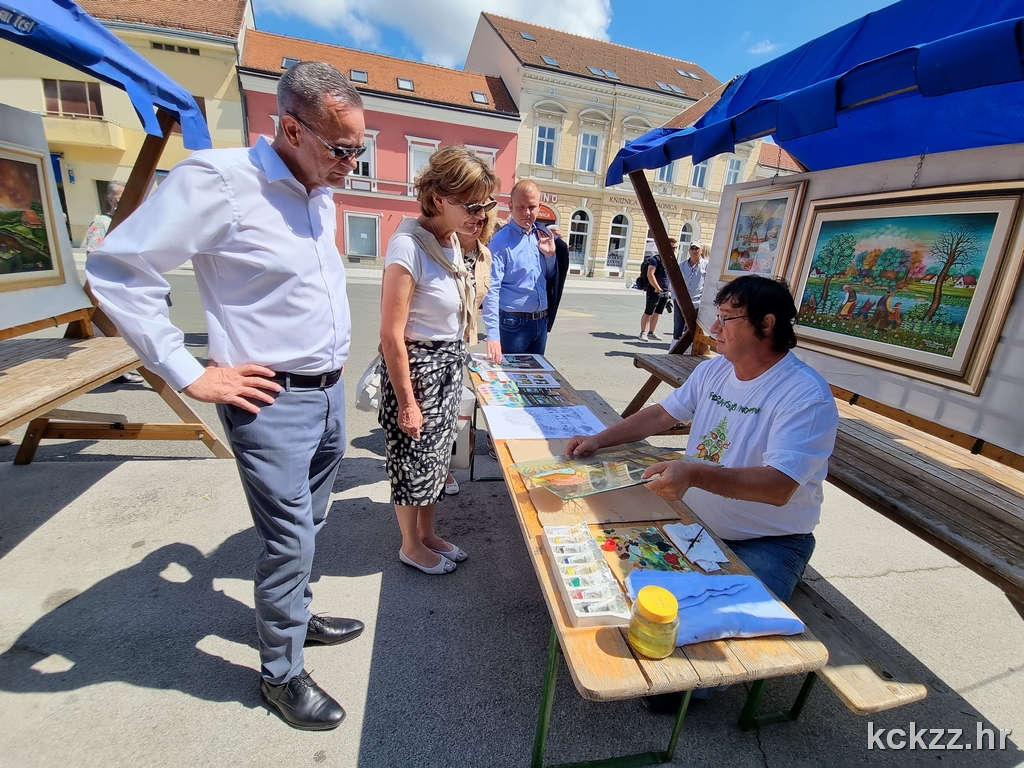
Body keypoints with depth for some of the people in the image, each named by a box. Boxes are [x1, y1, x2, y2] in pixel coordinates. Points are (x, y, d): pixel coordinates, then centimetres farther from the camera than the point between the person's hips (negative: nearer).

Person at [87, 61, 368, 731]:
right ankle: (281, 675, 28)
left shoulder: (323, 196, 10)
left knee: (308, 528, 21)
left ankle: (296, 618, 44)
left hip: (330, 392, 8)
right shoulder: (219, 179, -14)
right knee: (290, 543, 3)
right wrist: (192, 375, -16)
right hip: (273, 401, -7)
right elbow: (118, 270, -15)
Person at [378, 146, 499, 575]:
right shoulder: (409, 246, -23)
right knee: (413, 460, 11)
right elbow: (391, 336, -22)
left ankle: (428, 534, 41)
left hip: (450, 365, 8)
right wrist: (407, 402, -17)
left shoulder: (451, 240, 3)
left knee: (436, 455, 20)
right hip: (418, 368, -8)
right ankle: (411, 546, 35)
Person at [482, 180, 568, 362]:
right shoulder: (501, 241, -12)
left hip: (541, 322, 6)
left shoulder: (542, 236, 7)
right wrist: (493, 334, -28)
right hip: (513, 323, -6)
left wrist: (550, 255, -3)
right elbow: (491, 289, -20)